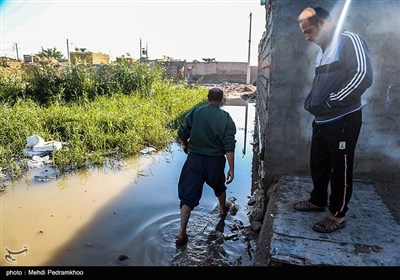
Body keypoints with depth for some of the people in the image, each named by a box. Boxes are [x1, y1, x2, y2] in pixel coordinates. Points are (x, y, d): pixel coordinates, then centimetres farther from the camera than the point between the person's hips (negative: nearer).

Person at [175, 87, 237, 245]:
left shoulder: (195, 112, -6)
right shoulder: (226, 118, -9)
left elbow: (182, 133, -4)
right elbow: (229, 146, -14)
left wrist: (185, 145, 17)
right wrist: (231, 169, -10)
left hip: (195, 159, 0)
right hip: (215, 161, 0)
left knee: (188, 194, 3)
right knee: (219, 187, 28)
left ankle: (182, 233, -1)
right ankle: (223, 210, 53)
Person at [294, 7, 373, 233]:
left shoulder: (349, 41, -10)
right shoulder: (323, 51, 16)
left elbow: (363, 76, -22)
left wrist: (330, 102, -18)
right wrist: (310, 102, 8)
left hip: (343, 120, -8)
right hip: (322, 120, 8)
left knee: (340, 169, 3)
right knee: (318, 163, 17)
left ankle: (338, 215, 17)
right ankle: (318, 201, 36)